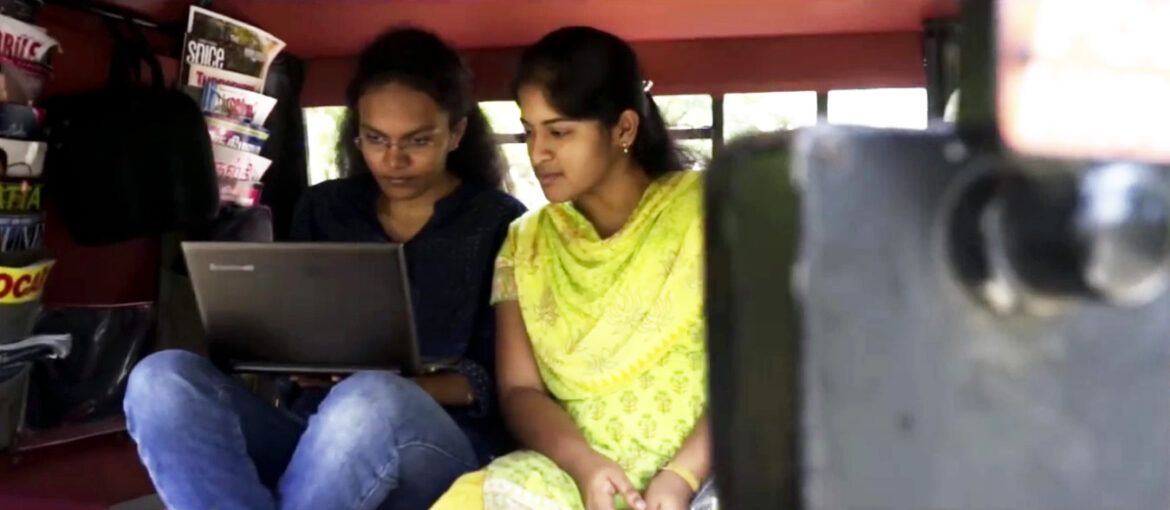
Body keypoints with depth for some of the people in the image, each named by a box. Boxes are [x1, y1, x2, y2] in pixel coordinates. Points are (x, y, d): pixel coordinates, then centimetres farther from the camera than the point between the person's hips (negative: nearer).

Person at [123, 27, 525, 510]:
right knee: (163, 380, -24)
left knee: (370, 404, -40)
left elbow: (504, 381, 0)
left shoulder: (501, 222, 5)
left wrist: (403, 389, -17)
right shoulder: (322, 210, 17)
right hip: (317, 435, 4)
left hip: (443, 445, -4)